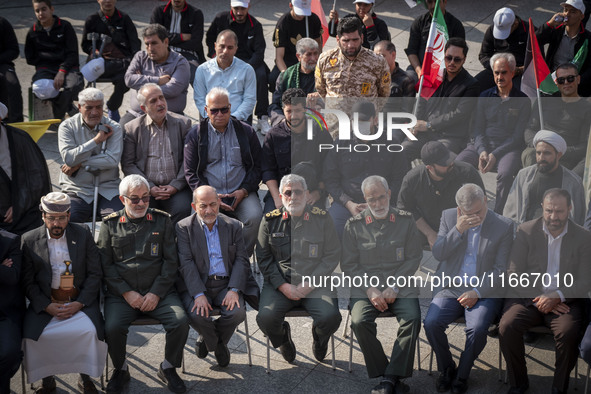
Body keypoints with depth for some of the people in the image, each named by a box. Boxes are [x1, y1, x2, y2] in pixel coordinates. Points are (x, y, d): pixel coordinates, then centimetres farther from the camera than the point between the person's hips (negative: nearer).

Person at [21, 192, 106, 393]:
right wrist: (47, 306, -11)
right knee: (31, 335, -23)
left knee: (89, 331, -26)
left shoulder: (83, 235, 4)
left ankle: (85, 377, -3)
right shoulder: (29, 240, 4)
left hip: (80, 300, -1)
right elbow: (27, 281, 2)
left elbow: (95, 274, 2)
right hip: (44, 302, 1)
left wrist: (79, 303, -10)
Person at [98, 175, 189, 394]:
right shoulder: (110, 225, 8)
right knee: (112, 328, -27)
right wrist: (127, 293, -9)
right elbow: (105, 264, 4)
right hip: (121, 293, 0)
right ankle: (121, 370, 4)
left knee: (180, 322, -24)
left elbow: (171, 261, 4)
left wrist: (156, 293, -8)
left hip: (158, 292, 1)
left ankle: (168, 368, 4)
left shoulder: (162, 220, 9)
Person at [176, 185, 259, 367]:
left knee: (237, 313, -25)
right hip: (196, 285, -2)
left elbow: (241, 260, 3)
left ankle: (207, 340, 9)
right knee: (197, 315, -30)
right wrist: (199, 295, -20)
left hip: (226, 284, 2)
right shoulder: (184, 227, 2)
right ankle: (216, 345, 7)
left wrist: (234, 290, -13)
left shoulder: (233, 226, 9)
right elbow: (186, 264, -8)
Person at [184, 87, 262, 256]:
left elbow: (257, 167, 12)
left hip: (241, 194, 1)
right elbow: (190, 172, 6)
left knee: (254, 217, -29)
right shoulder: (195, 134, 8)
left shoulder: (246, 132, 11)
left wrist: (244, 191, -5)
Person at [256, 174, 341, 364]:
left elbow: (332, 256, 3)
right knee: (265, 318, -26)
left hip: (315, 283, 0)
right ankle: (283, 338, 14)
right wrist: (283, 286, -7)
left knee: (330, 318, -26)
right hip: (279, 283, 1)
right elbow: (263, 258, 6)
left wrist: (308, 284, -8)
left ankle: (319, 339, 15)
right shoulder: (270, 220, 7)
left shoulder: (322, 219, 5)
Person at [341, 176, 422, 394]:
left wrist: (394, 287, -8)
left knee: (412, 318, -28)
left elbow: (414, 258, 4)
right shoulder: (354, 225, 6)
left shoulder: (405, 220, 7)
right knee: (359, 322, -28)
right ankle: (384, 374, -14)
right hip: (366, 286, 0)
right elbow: (348, 264, 4)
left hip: (400, 284, 0)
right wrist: (370, 289, -9)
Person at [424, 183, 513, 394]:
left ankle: (462, 375, -2)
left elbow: (500, 269, -3)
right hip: (451, 288, 2)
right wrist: (458, 230, -17)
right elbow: (438, 254, -4)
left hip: (484, 292, -2)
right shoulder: (448, 217, 4)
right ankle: (446, 369, 4)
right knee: (431, 323, -22)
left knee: (477, 329, -29)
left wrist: (477, 292, -14)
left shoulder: (504, 226, -2)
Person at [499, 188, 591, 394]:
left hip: (565, 300, -1)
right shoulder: (525, 231, 4)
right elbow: (514, 273, -1)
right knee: (507, 327, -26)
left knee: (568, 333, -31)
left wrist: (557, 296, -18)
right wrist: (539, 298, -14)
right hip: (528, 297, 1)